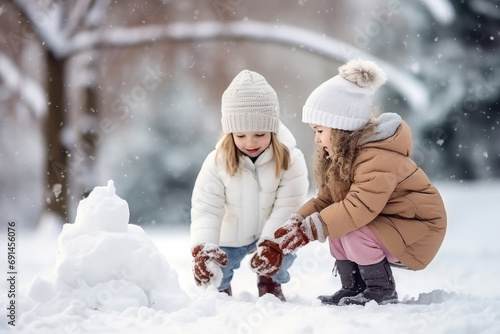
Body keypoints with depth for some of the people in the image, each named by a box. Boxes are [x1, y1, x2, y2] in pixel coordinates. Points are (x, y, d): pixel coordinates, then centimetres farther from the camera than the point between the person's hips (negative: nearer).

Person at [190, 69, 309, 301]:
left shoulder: (291, 160, -22)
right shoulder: (217, 162, -19)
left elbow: (287, 206, -23)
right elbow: (206, 207, -21)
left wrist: (271, 243, -35)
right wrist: (203, 248, -36)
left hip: (272, 232, -1)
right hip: (230, 236, 1)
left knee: (285, 248, -24)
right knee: (213, 267, -9)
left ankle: (270, 282, 10)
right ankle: (220, 287, 30)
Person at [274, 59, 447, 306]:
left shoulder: (378, 158, -29)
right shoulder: (343, 156, 5)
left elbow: (360, 206, -36)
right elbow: (327, 199, 4)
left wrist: (312, 229, -36)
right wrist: (298, 221, -13)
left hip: (417, 230, -10)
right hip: (385, 224, 10)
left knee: (354, 233, -27)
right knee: (337, 229, -5)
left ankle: (382, 291, -9)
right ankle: (353, 288, 7)